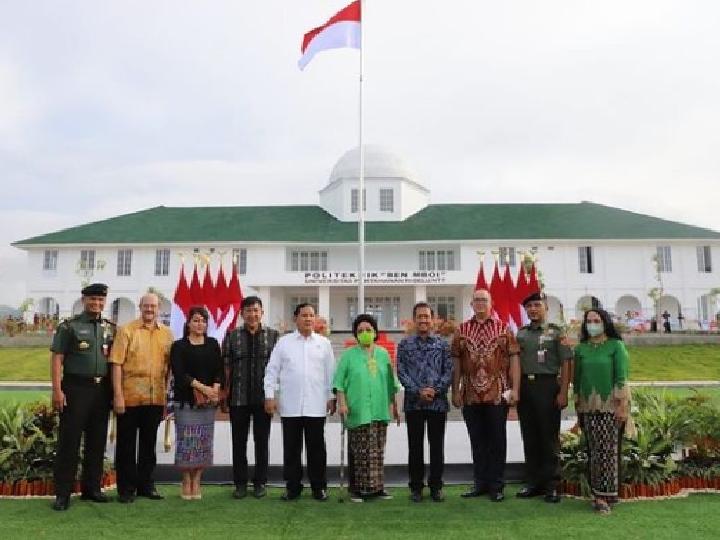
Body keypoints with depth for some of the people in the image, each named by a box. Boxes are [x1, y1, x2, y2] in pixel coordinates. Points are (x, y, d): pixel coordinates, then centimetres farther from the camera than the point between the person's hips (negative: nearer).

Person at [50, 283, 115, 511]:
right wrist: (57, 390, -13)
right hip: (75, 388, -4)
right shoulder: (69, 326, -1)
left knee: (97, 441, 10)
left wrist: (115, 390, 8)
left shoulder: (111, 328, 10)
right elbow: (57, 358, -5)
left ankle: (92, 488, 21)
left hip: (102, 389, 4)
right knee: (68, 441, -1)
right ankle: (63, 493, 8)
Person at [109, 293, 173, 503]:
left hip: (156, 398, 4)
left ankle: (146, 485, 26)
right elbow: (117, 363, -8)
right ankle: (126, 488, 19)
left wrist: (168, 395, 8)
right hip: (130, 397, -3)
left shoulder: (167, 334, 7)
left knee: (149, 443, 14)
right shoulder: (127, 330, -3)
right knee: (126, 444, 7)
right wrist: (118, 395, -13)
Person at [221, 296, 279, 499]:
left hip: (264, 398, 0)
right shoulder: (231, 336, 3)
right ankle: (240, 483, 21)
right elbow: (226, 367, 3)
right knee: (239, 442, 9)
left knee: (262, 441, 8)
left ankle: (260, 482, 21)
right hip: (238, 398, 1)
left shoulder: (273, 335, 2)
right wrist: (224, 394, 0)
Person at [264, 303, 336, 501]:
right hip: (290, 405, 0)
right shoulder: (284, 342, 4)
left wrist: (331, 397, 3)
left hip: (316, 406, 0)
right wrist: (270, 395, -3)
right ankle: (293, 486, 19)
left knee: (316, 448, 6)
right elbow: (272, 370, 3)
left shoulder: (324, 343, 6)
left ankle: (319, 487, 18)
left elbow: (330, 371, 7)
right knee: (291, 448, 7)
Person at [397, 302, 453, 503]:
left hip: (438, 402, 0)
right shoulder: (405, 344, 5)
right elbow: (401, 372, -1)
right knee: (415, 446, 7)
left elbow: (448, 371, 1)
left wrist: (435, 390, -11)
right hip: (413, 402, 0)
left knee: (437, 446, 7)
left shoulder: (442, 344, 6)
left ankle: (436, 486, 20)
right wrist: (418, 391, -11)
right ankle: (416, 487, 18)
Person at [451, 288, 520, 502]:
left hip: (497, 394, -2)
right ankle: (480, 483, 23)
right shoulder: (462, 330, 8)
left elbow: (514, 359, -1)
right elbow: (456, 363, 8)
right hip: (471, 395, 2)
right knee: (477, 441, 11)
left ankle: (497, 486, 16)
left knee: (497, 440, 5)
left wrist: (515, 389, -8)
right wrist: (455, 391, 4)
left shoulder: (503, 328, 2)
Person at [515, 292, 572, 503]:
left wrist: (563, 392, -12)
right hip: (524, 387, 4)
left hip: (547, 386, -4)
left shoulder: (556, 332, 0)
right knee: (529, 437, 10)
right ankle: (533, 482, 20)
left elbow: (566, 363, -5)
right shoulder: (520, 333, 12)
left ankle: (552, 485, 10)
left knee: (549, 437, 1)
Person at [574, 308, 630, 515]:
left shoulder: (616, 345, 0)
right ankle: (599, 493, 14)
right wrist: (577, 406, 10)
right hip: (588, 405, 3)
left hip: (610, 404, -3)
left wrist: (622, 405, -10)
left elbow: (621, 377, -5)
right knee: (593, 449, 4)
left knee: (608, 449, -5)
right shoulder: (581, 348, 9)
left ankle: (603, 495, 0)